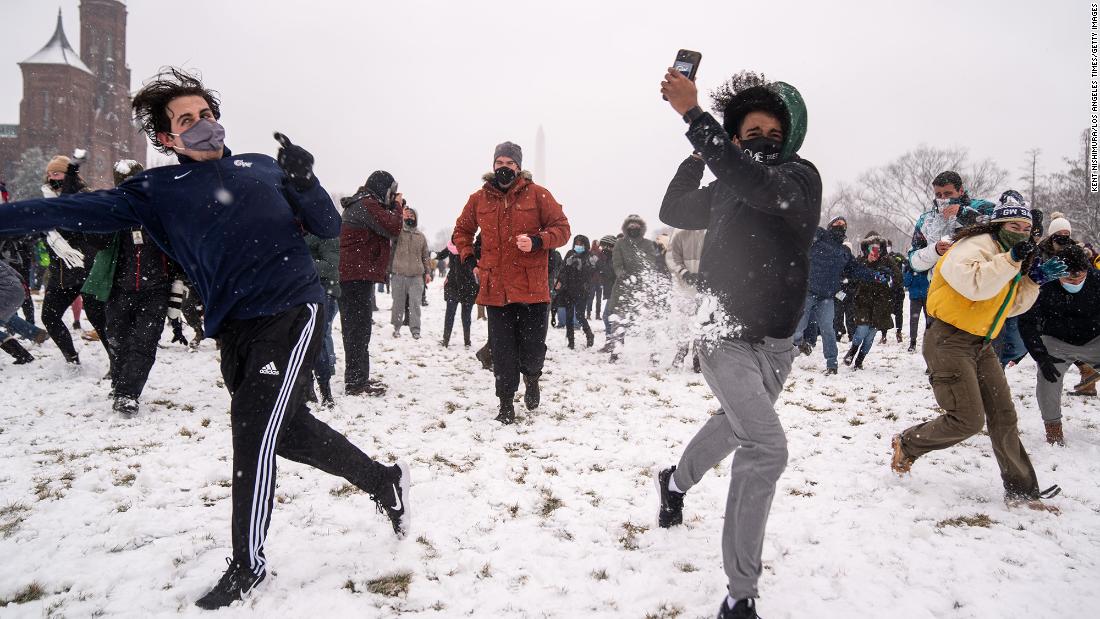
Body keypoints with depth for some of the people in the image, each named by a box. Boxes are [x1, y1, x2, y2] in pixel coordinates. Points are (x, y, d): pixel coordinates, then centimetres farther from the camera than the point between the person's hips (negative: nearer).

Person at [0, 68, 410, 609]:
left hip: (291, 313, -3)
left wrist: (302, 181, -10)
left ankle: (247, 563, 9)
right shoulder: (158, 190, 10)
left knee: (254, 432, -9)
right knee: (287, 429, 10)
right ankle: (384, 480, 31)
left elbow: (329, 228, 7)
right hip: (234, 331, 3)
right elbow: (79, 210, 1)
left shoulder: (263, 167, 9)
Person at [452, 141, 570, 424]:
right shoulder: (479, 198, 8)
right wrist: (469, 259, 10)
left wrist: (537, 241, -17)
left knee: (532, 347, 4)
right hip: (495, 289, 2)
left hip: (532, 287, -2)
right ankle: (506, 403, 18)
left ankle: (531, 379, 37)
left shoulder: (537, 194, 0)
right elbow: (462, 230, 24)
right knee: (502, 351, 4)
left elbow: (562, 228, 1)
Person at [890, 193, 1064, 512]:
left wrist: (1036, 277, 10)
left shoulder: (1011, 257, 17)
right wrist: (1011, 259, -30)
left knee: (1003, 416, 9)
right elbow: (975, 285, -33)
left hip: (981, 345, 10)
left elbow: (1013, 305, 21)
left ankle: (1021, 491, 18)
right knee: (968, 420, -12)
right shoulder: (977, 246, -14)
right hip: (949, 341, -9)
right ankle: (907, 444, 12)